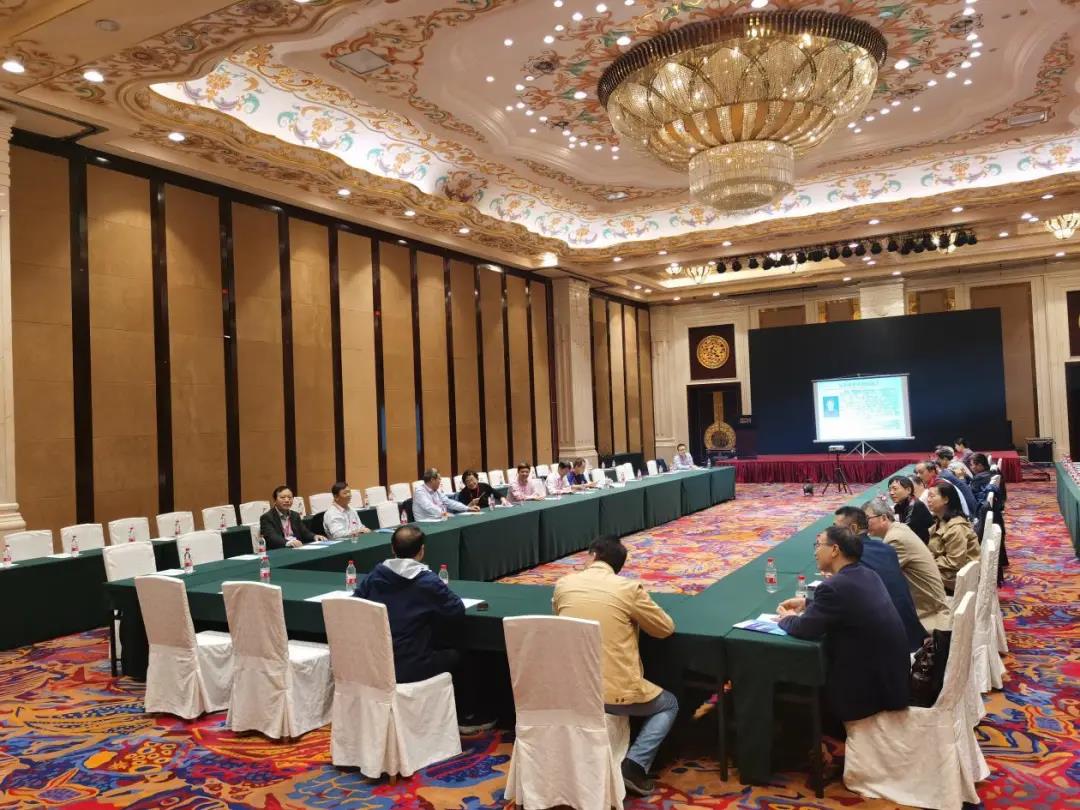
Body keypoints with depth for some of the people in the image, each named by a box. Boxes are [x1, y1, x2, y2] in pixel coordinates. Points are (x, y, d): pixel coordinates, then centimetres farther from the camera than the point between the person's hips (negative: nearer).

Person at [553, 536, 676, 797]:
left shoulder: (563, 584, 3)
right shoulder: (629, 588, -8)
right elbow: (666, 628, 4)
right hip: (615, 692, -4)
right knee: (668, 704, 24)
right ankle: (634, 766, 6)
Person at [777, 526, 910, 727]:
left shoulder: (835, 586, -23)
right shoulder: (868, 575, 4)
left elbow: (804, 628, -17)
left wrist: (787, 618, 3)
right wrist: (806, 604, 14)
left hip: (869, 689, -8)